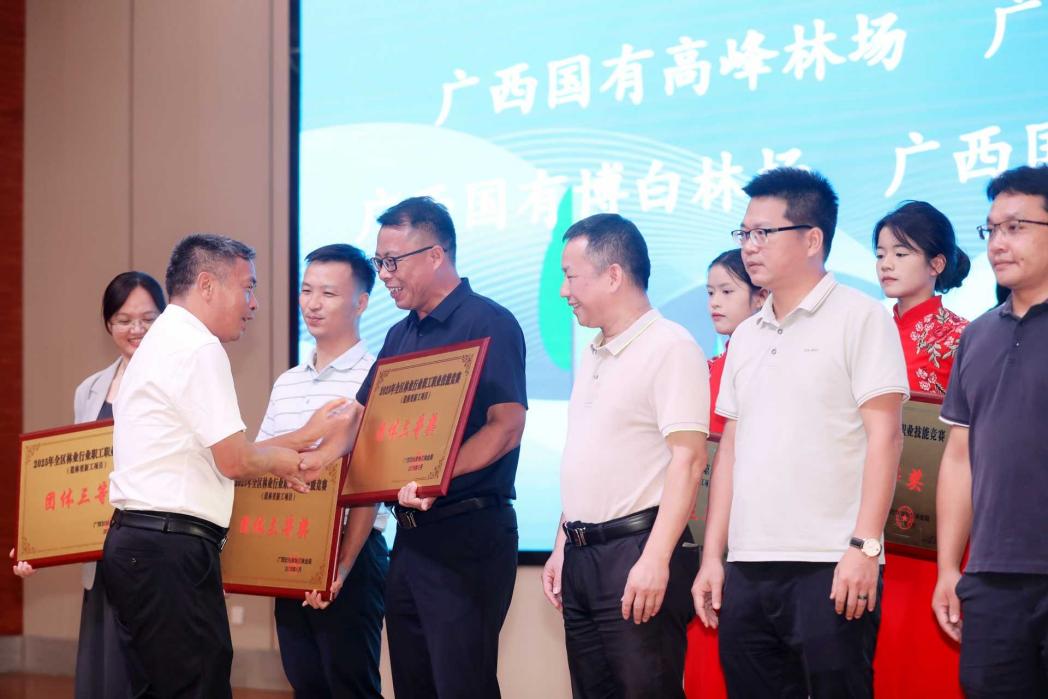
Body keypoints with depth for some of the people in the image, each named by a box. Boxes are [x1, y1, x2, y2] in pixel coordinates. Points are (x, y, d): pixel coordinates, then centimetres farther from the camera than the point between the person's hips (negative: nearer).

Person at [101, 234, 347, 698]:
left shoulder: (163, 344, 21)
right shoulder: (199, 348, -11)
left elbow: (220, 455, 20)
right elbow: (234, 461, -13)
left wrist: (305, 435, 18)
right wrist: (285, 458, 7)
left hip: (134, 539, 11)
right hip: (172, 548, -11)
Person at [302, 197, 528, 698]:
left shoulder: (488, 324, -10)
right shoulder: (401, 336, 16)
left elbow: (506, 427, -19)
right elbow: (360, 418, 19)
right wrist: (304, 463, 2)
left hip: (467, 535, -9)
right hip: (410, 535, 9)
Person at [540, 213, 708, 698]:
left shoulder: (670, 348, -10)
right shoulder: (592, 358, 18)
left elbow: (688, 459, -17)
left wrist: (655, 560, -23)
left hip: (636, 550, -8)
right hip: (582, 557, 9)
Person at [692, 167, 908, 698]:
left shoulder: (860, 318, -1)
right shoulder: (747, 336, 18)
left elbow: (884, 436, -8)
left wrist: (864, 546, -15)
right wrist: (713, 555, 13)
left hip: (830, 569, -6)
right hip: (747, 569, 6)